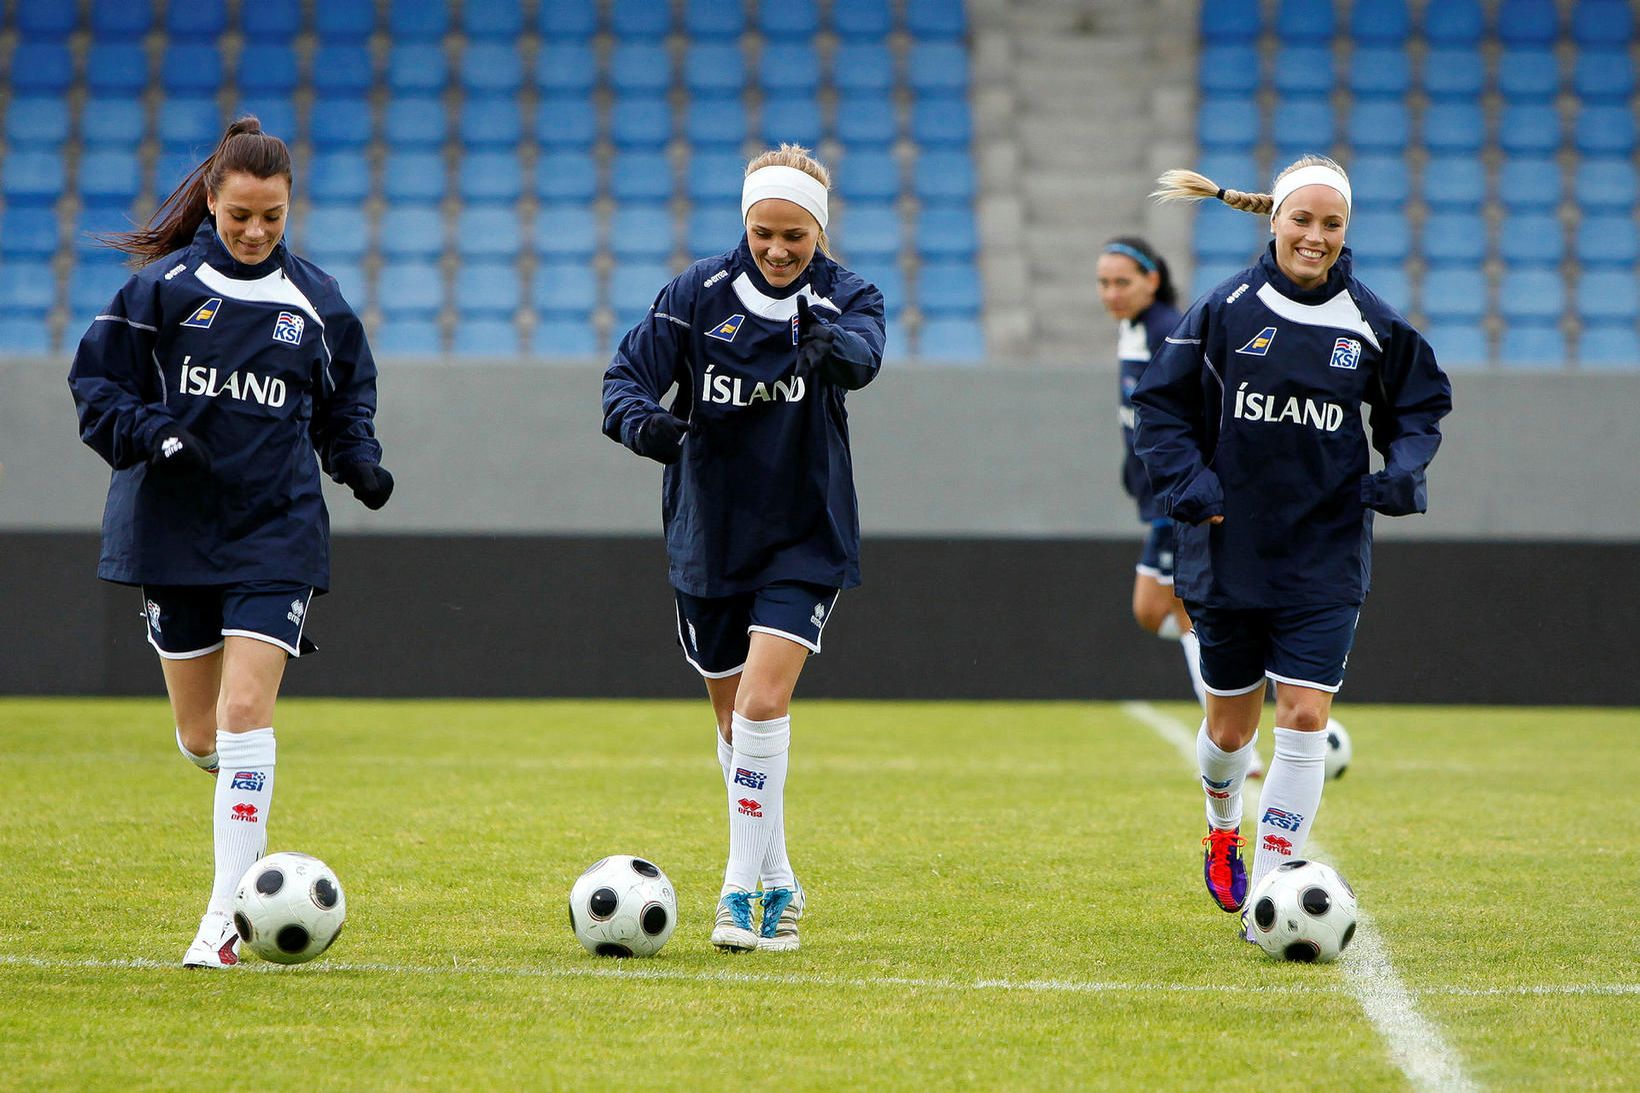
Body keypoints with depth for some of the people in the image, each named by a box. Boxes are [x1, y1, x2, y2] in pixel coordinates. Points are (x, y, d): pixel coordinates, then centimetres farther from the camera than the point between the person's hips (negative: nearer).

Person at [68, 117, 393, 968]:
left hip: (276, 528, -1)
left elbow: (345, 398, 17)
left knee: (244, 711, -14)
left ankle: (228, 913, -12)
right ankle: (245, 792, 44)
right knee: (199, 732, 7)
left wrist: (358, 460, -2)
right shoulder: (163, 287, -2)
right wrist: (153, 433, -18)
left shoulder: (314, 301, 4)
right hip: (174, 527, 1)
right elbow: (96, 385, -1)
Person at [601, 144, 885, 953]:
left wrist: (830, 349, -54)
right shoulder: (699, 293, -4)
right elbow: (625, 376, -8)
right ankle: (777, 886, 29)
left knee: (762, 703, -19)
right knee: (735, 723, 11)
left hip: (805, 538, -3)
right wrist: (643, 420, -31)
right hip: (708, 536, 3)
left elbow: (863, 354, -30)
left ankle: (742, 891, -12)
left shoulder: (845, 297, -8)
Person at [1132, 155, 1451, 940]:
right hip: (1230, 550, 0)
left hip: (1325, 558, 0)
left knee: (1305, 720, -11)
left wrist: (1404, 470, -8)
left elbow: (1419, 406, 11)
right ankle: (1222, 830, 45)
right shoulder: (1228, 309, -6)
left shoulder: (1371, 324, -2)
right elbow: (1160, 401, 1)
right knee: (1231, 724, 12)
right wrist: (1186, 478, -13)